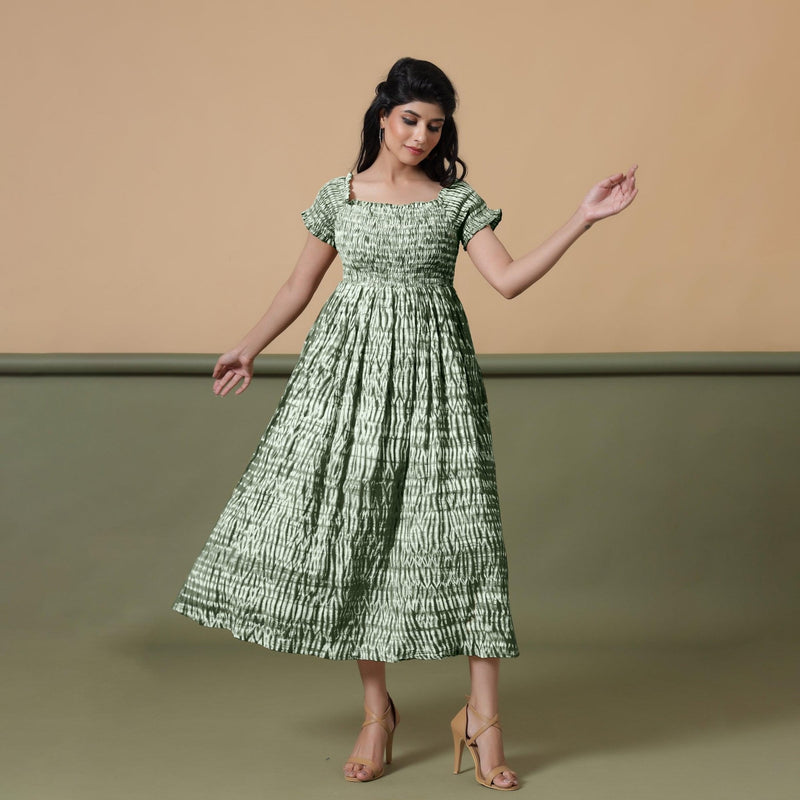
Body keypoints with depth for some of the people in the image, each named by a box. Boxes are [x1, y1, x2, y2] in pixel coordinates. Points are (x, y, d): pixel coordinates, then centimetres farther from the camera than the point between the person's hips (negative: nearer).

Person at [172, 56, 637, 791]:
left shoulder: (457, 201, 4)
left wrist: (584, 219, -13)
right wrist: (249, 350, 22)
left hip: (433, 372, -1)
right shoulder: (339, 196, 7)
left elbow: (509, 279, -7)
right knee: (352, 528, 1)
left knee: (458, 529, -6)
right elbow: (302, 283, 17)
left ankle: (483, 716, 0)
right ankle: (376, 709, 14)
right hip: (351, 370, 1)